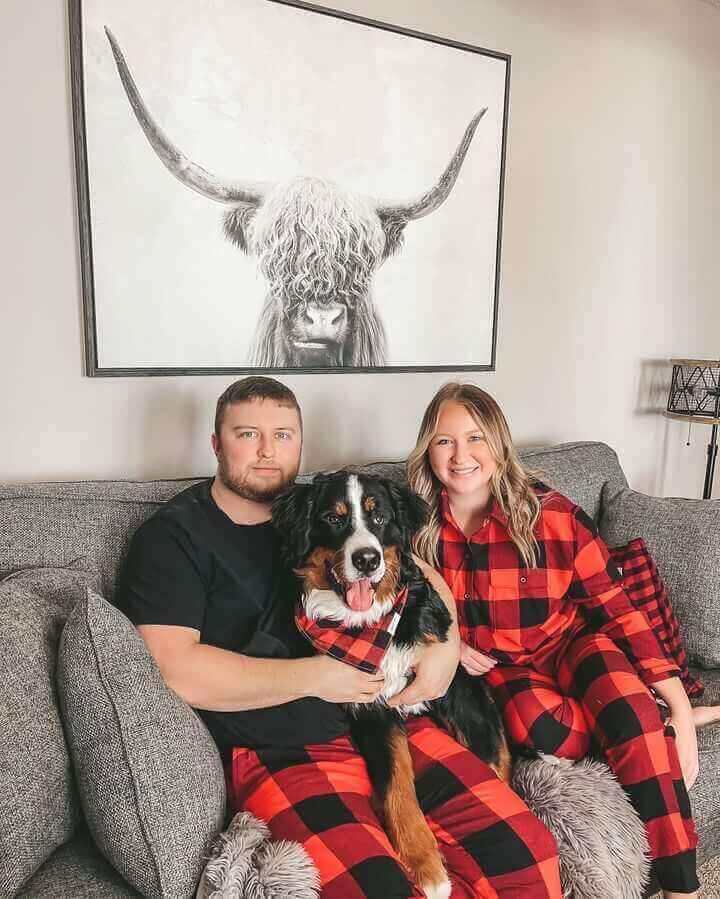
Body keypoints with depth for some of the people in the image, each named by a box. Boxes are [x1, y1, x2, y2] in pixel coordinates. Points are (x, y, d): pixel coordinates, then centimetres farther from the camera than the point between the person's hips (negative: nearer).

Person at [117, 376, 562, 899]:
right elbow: (173, 669, -13)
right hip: (280, 753, -4)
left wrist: (446, 644, 0)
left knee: (529, 854, -11)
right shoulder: (173, 535, 0)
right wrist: (313, 676, -12)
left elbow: (423, 575, 20)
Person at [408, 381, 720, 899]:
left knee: (604, 654, -33)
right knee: (536, 724, -32)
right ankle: (650, 726, -3)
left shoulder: (551, 514, -13)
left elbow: (617, 608, -10)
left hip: (569, 649, 0)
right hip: (494, 669, 1)